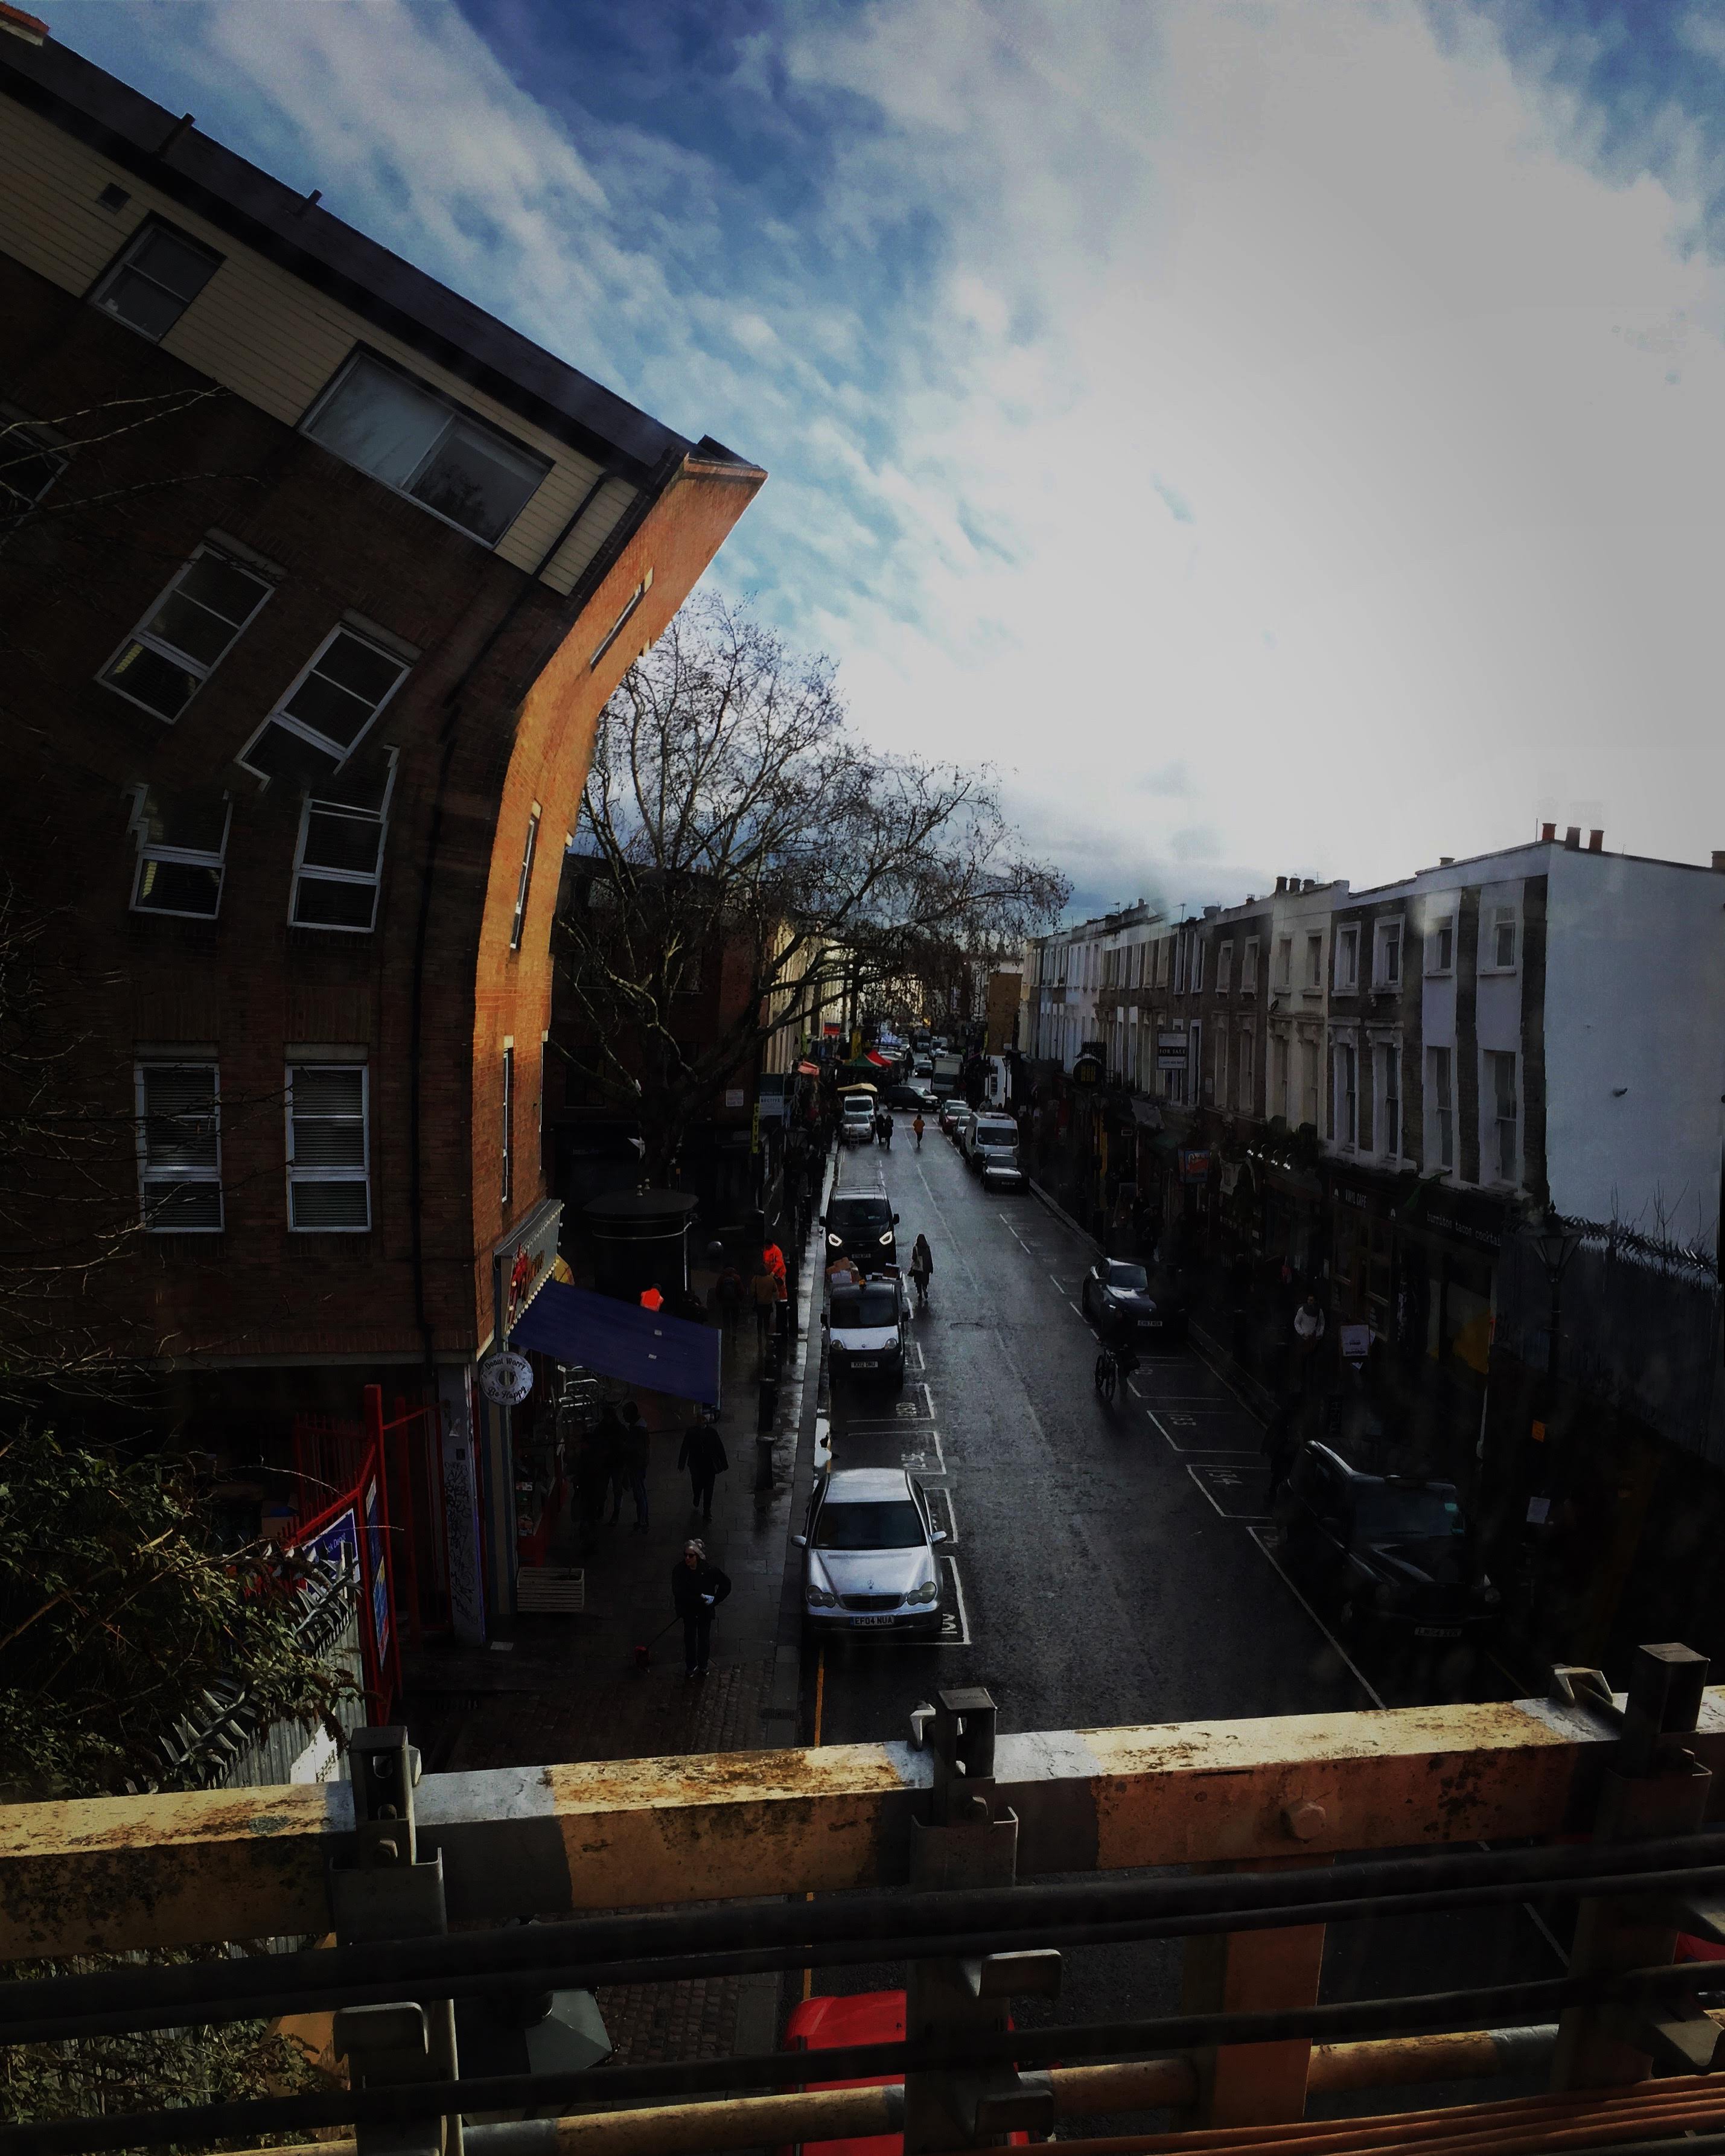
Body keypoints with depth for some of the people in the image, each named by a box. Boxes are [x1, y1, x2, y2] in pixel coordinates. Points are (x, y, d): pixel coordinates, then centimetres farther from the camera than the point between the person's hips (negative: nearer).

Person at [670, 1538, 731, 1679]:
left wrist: (715, 1600, -14)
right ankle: (691, 1666, 36)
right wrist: (701, 1598, -30)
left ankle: (703, 1666, 38)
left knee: (704, 1638, 15)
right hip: (688, 1610, 0)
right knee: (689, 1638, 14)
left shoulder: (709, 1568, -23)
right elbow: (679, 1593, -27)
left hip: (705, 1611, 0)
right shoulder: (679, 1570, -23)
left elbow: (726, 1583, -9)